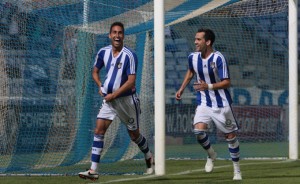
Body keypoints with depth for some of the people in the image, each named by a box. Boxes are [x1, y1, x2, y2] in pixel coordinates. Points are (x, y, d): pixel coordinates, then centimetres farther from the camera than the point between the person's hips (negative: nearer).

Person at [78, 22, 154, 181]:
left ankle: (149, 158, 39)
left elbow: (131, 81, -20)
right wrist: (100, 86, -2)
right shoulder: (103, 52, 0)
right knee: (99, 130, -11)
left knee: (134, 134, 9)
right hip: (109, 99, 4)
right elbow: (95, 71, 16)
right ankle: (93, 170, -15)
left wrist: (113, 95, -20)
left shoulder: (129, 55, -16)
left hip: (126, 99, -4)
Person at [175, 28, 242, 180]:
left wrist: (209, 86, -31)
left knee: (230, 135, 3)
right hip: (204, 103, 4)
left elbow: (227, 82, -19)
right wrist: (181, 89, 19)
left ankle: (236, 169, 20)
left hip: (221, 103, -4)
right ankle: (211, 155, 11)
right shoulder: (193, 57, -2)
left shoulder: (218, 58, -19)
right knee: (198, 130, -18)